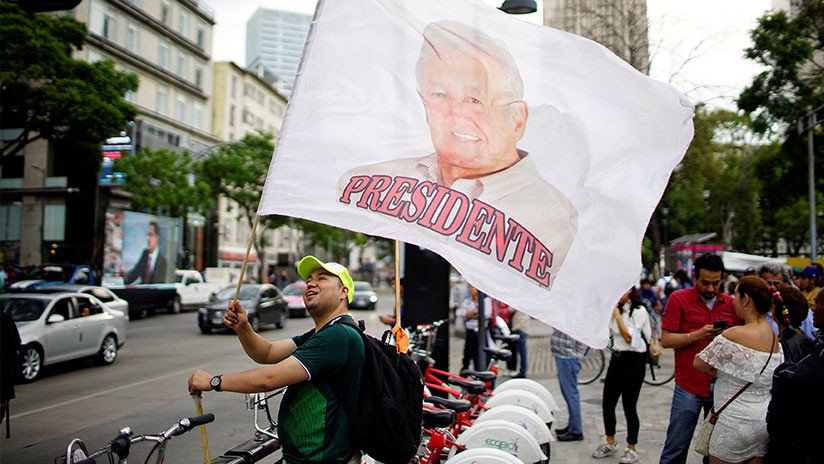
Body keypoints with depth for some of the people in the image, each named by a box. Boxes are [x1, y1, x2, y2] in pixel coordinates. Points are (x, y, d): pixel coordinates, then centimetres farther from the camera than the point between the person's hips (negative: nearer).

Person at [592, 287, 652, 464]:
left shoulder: (639, 311, -11)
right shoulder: (617, 309, 10)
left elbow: (629, 337, -17)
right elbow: (608, 333, 8)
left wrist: (617, 316, -14)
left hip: (633, 360, -7)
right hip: (617, 357, 7)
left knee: (629, 407, 1)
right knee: (607, 403, 10)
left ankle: (631, 449, 15)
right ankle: (610, 443, 26)